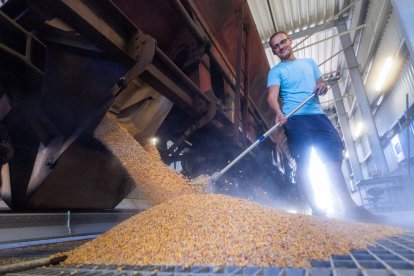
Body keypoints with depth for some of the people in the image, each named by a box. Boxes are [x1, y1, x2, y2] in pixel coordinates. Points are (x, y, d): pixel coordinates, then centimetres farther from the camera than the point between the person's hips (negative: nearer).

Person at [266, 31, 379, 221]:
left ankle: (349, 206, 4)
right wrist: (278, 112, -33)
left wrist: (323, 87, -3)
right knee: (303, 163, -11)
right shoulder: (276, 71, 7)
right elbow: (272, 95, -11)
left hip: (318, 115, 5)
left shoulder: (309, 62, 25)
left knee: (334, 158, -3)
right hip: (294, 119, -4)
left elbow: (321, 84, 24)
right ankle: (316, 210, -5)